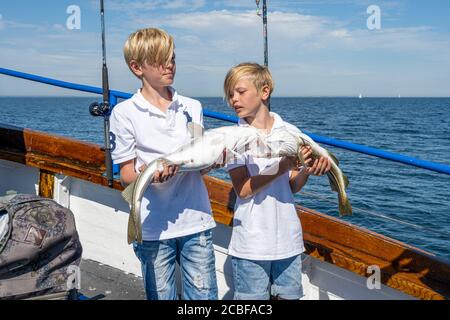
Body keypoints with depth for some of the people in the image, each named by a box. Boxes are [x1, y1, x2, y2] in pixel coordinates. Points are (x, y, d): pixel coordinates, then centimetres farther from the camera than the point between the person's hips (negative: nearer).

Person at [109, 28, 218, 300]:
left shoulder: (192, 107, 8)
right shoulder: (124, 113, -3)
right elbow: (126, 175, -2)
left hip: (196, 221, 3)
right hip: (153, 227, -2)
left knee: (204, 294, 8)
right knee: (161, 295, 11)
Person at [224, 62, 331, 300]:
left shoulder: (290, 132, 2)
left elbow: (292, 187, 5)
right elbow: (242, 190, -14)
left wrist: (307, 171, -16)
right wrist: (281, 168, -25)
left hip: (288, 239, 3)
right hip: (251, 243, -3)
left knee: (287, 295, 13)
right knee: (252, 298, 6)